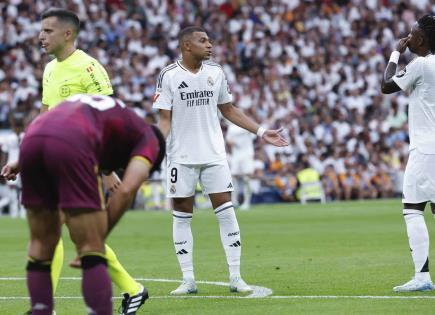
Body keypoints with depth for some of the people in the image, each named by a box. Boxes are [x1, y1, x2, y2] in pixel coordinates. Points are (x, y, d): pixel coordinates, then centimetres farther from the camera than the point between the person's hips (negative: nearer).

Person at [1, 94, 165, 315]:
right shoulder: (148, 139, 22)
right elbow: (126, 191, 7)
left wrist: (20, 163, 22)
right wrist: (100, 235, 10)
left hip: (31, 139, 6)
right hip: (71, 147, -6)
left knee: (41, 246, 18)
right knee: (92, 252, 1)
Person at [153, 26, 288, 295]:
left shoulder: (216, 72, 6)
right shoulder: (169, 76, -5)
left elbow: (228, 110, 16)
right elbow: (165, 119, -5)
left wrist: (261, 131, 13)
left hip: (214, 154, 2)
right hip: (182, 156, -2)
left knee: (226, 211, -4)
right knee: (182, 215, 2)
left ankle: (236, 277, 0)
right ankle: (188, 280, 9)